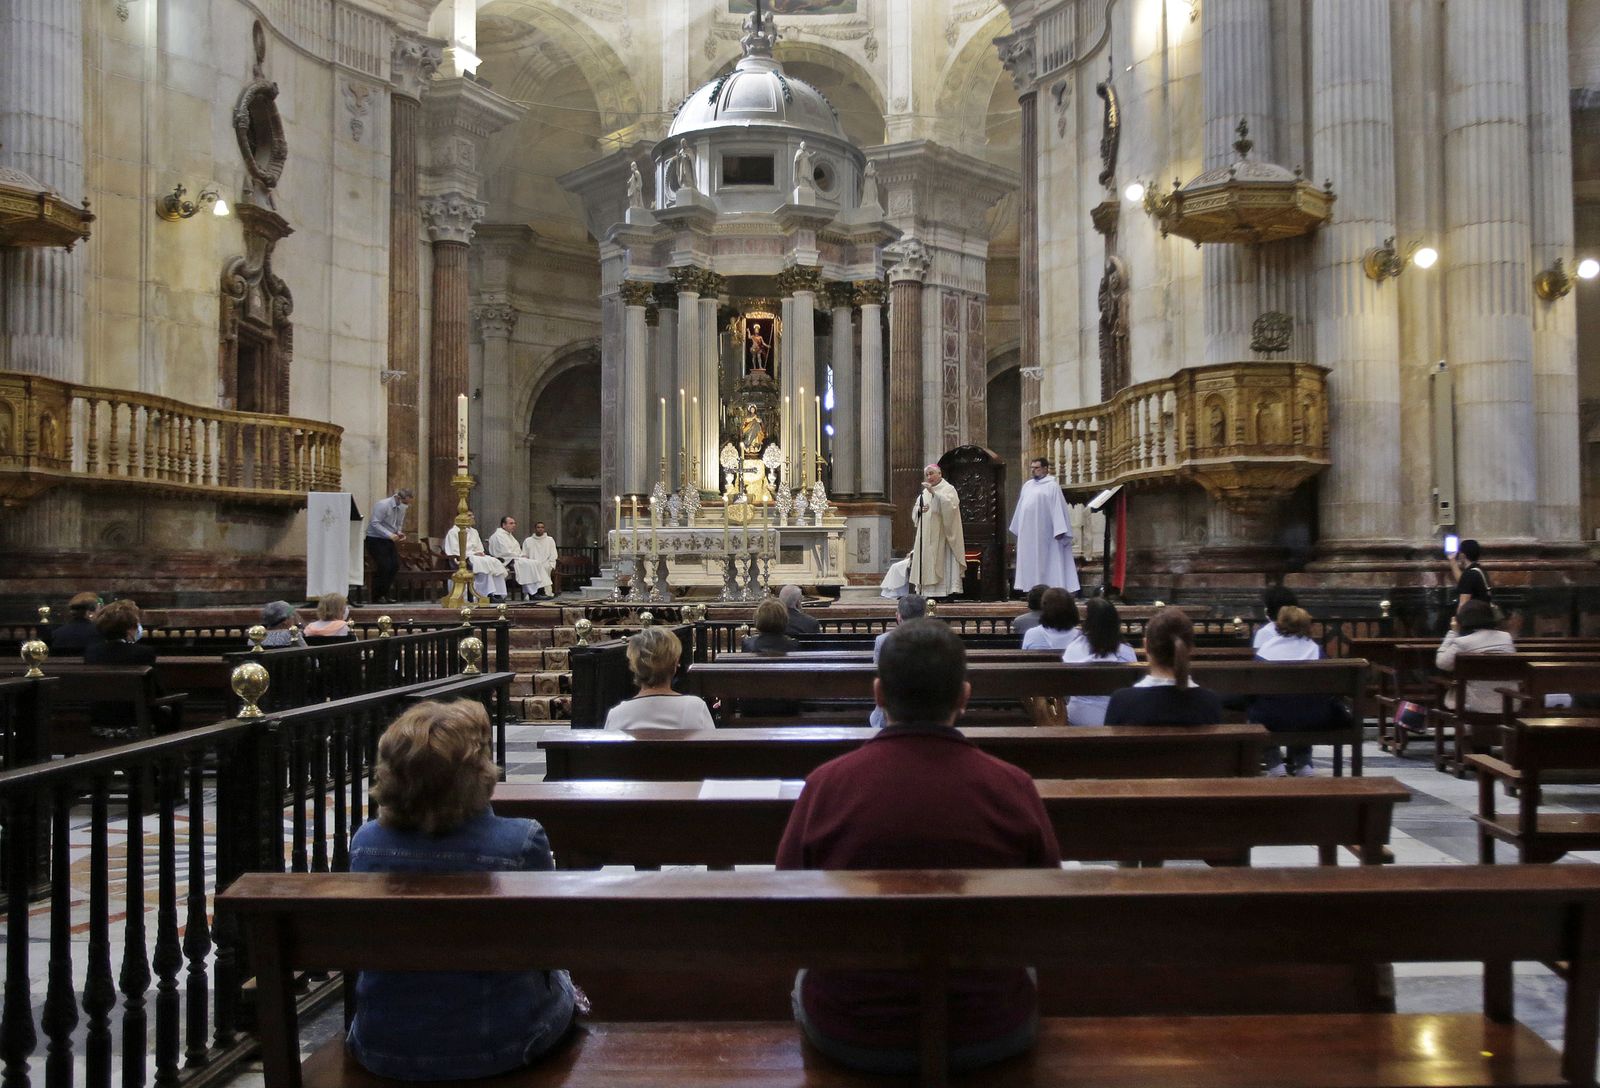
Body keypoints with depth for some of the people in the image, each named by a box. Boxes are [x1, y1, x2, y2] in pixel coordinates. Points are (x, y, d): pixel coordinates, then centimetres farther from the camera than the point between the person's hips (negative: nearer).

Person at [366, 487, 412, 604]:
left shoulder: (402, 508, 5)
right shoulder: (383, 505, -18)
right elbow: (375, 523, -23)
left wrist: (399, 533, -5)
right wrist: (390, 535, -30)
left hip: (389, 540, 8)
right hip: (375, 539, -8)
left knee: (395, 565, -1)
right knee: (384, 567, -13)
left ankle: (384, 594, 12)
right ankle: (376, 597, -1)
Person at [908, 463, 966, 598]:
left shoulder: (948, 489, 0)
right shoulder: (925, 492, 19)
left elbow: (949, 504, -18)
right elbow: (915, 510, 17)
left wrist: (933, 492, -23)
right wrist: (919, 509, -6)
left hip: (941, 534, -6)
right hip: (926, 536, 6)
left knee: (942, 560, -11)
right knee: (927, 561, 1)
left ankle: (946, 591, -11)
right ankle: (928, 591, 1)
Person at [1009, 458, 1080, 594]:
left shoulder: (1052, 486, -4)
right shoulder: (1027, 485, 15)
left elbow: (1058, 507, -11)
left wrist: (1059, 530, -19)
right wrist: (1017, 528, 17)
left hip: (1043, 531, -6)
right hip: (1027, 532, 6)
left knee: (1045, 561, -5)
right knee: (1029, 561, 5)